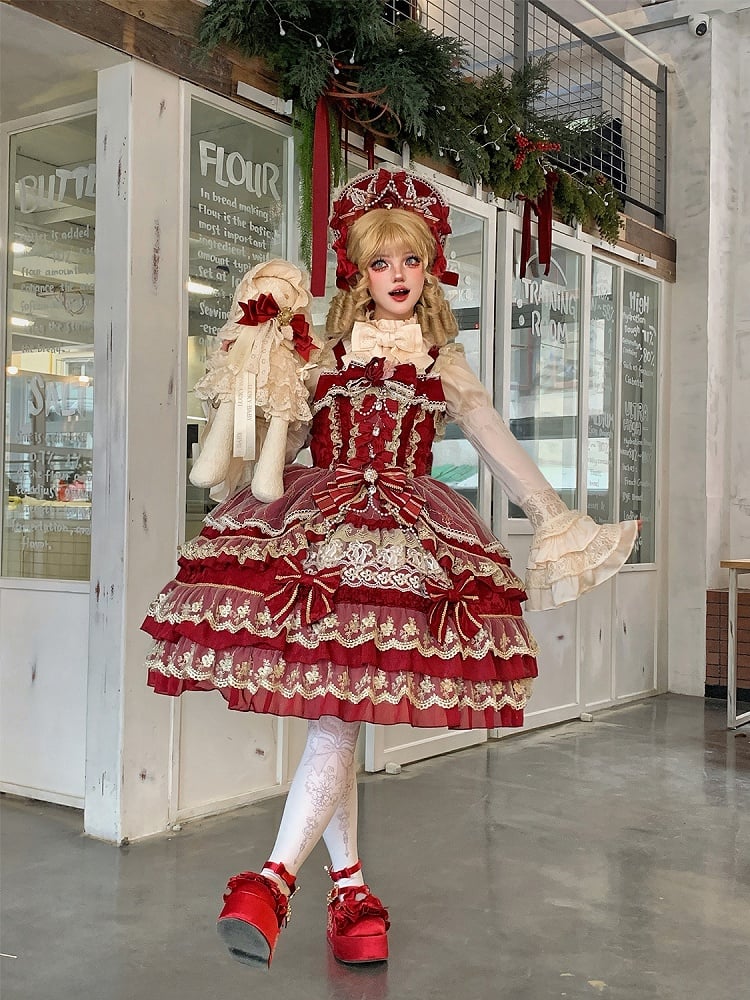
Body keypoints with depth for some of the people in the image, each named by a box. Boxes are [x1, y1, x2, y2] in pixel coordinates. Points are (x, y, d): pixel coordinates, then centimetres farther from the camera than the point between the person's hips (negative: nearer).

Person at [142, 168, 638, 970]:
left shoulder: (446, 367, 17)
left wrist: (563, 528, 19)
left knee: (340, 709, -15)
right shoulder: (325, 357, 15)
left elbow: (505, 454, 19)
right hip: (313, 533, 1)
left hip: (404, 540, -1)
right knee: (330, 713, 0)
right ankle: (348, 885, 11)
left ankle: (275, 877, -17)